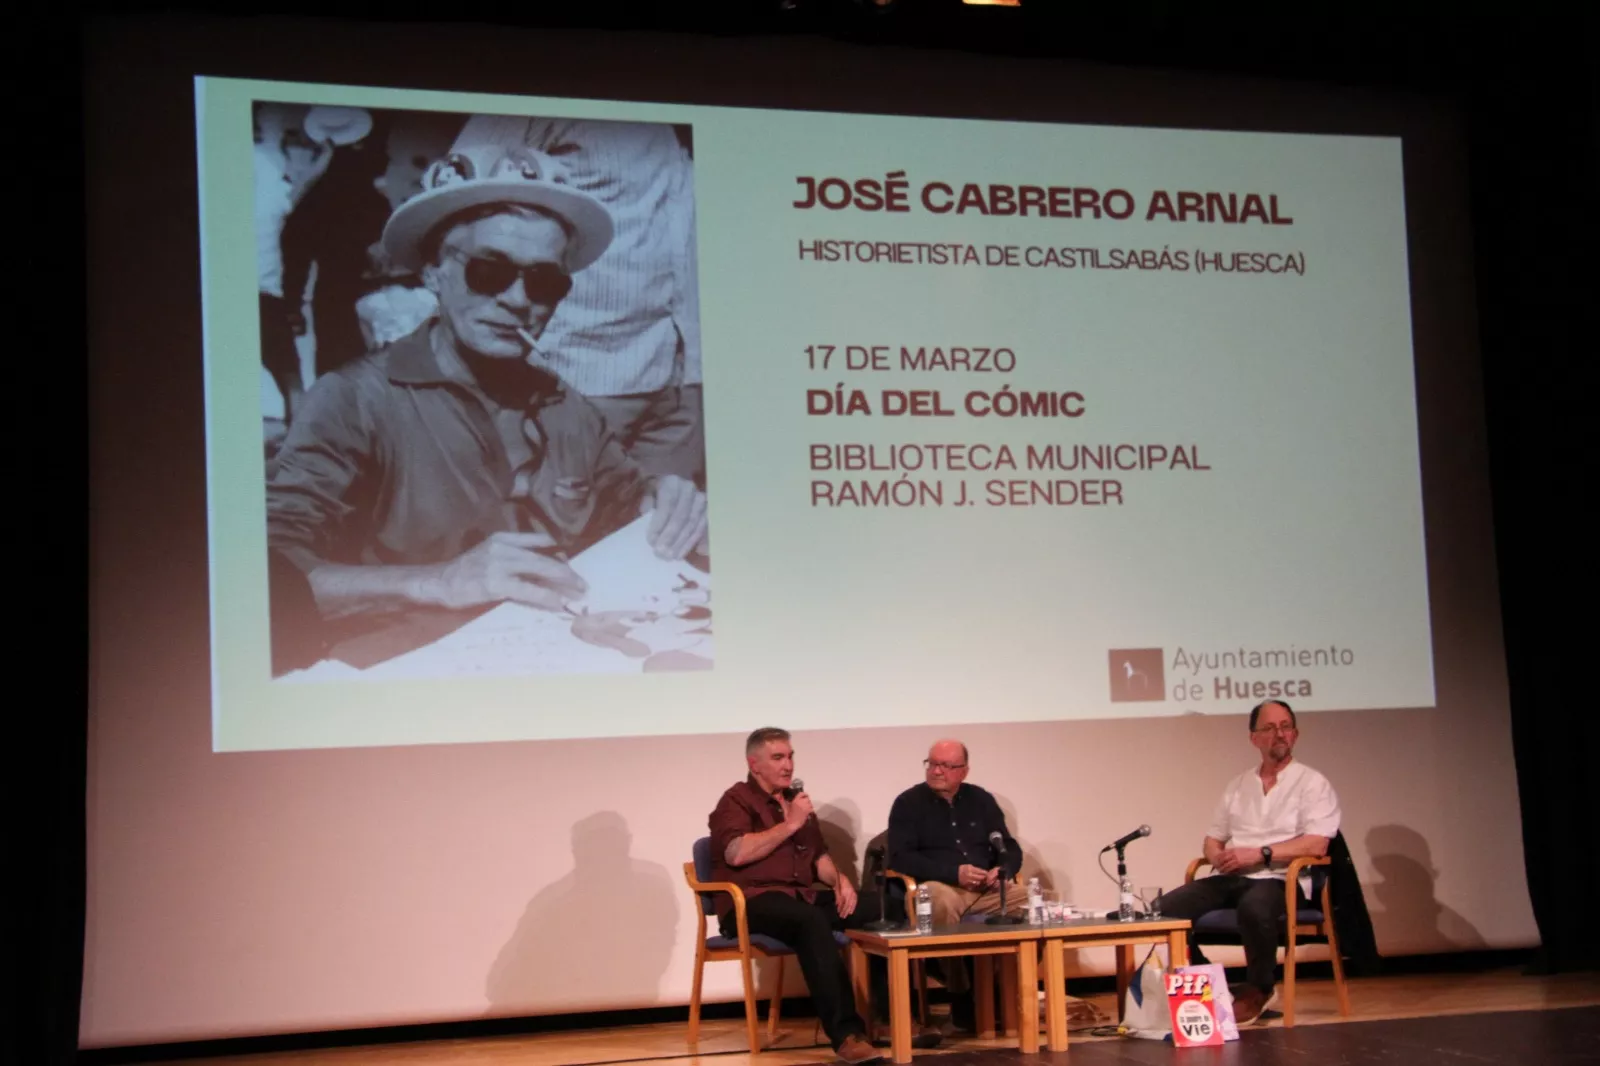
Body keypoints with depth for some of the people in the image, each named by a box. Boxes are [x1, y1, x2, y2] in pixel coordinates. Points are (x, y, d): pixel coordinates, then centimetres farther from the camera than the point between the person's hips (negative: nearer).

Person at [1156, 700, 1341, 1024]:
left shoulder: (1312, 783, 2)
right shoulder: (1237, 785, 20)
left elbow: (1316, 844, -12)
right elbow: (1213, 838, 21)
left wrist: (1259, 853, -19)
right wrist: (1218, 857, -5)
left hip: (1279, 880, -5)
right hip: (1230, 878, 5)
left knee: (1254, 907, -40)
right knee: (1169, 907, -18)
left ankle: (1258, 990, -15)